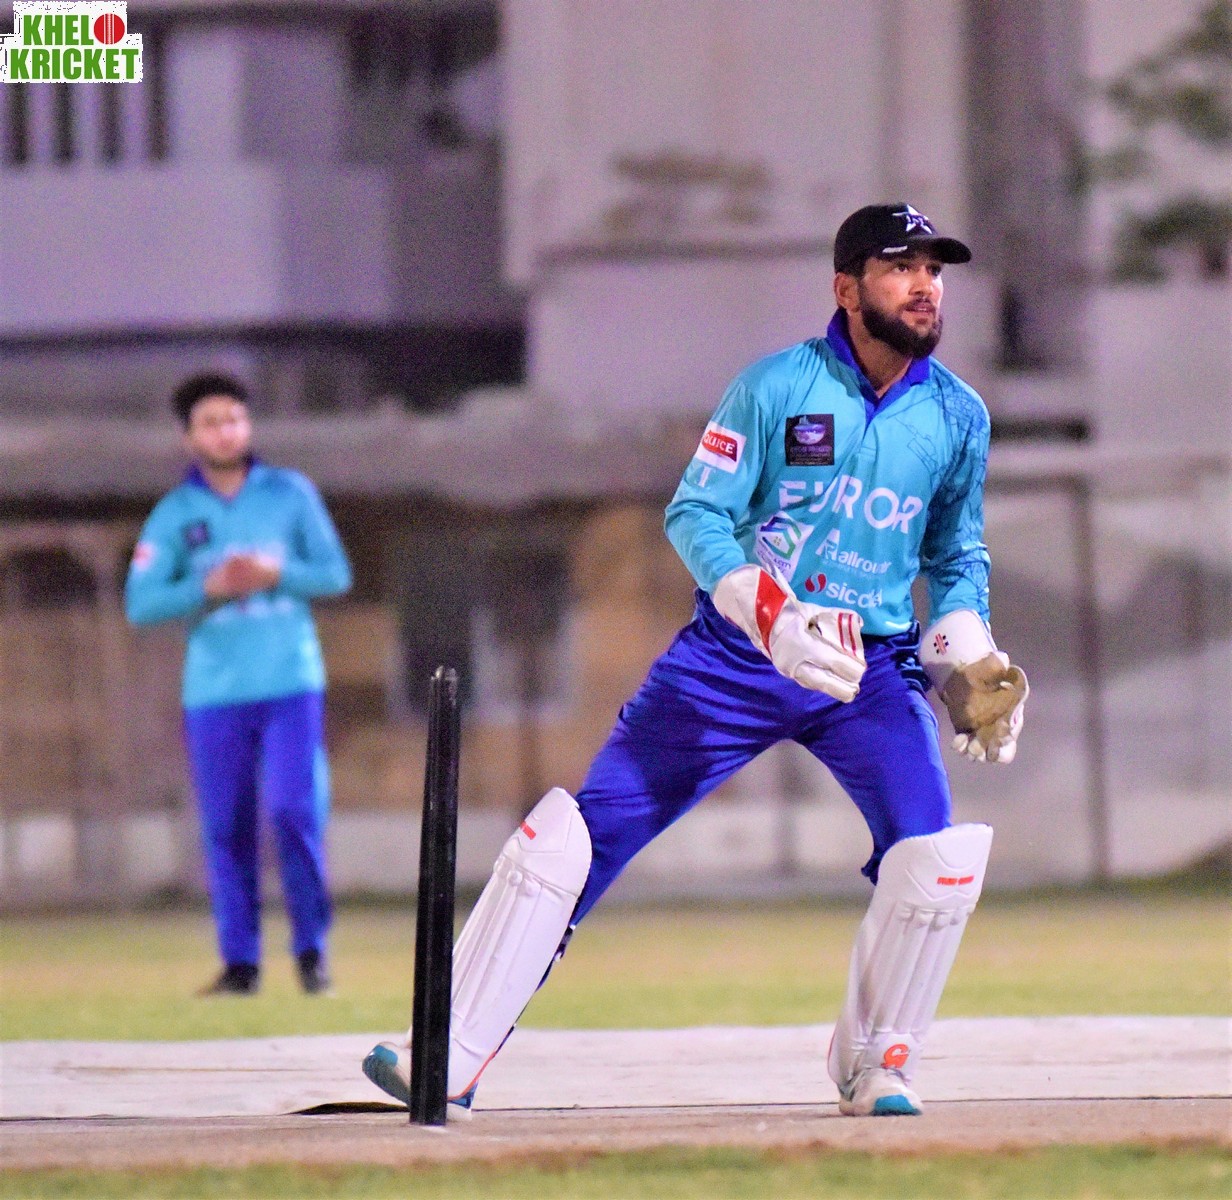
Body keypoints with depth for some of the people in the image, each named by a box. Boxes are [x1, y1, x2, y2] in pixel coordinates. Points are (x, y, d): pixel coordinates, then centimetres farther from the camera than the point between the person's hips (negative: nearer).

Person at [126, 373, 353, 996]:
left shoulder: (290, 494, 5)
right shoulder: (174, 513, 4)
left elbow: (336, 573, 4)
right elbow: (140, 602, -2)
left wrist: (274, 574, -13)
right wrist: (208, 589, -16)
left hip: (291, 686, -1)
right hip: (214, 693, 1)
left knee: (295, 810, -11)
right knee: (226, 828, 1)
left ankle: (311, 947, 2)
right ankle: (240, 962, 7)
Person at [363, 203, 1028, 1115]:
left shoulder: (959, 417, 4)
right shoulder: (777, 387, -7)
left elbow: (958, 559, 18)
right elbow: (695, 513, -8)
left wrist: (968, 661, 0)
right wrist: (769, 613, -24)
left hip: (872, 668, 2)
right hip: (732, 656, -2)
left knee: (936, 857, -21)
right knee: (575, 833, -11)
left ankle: (875, 1065, 2)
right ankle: (450, 1060, -4)